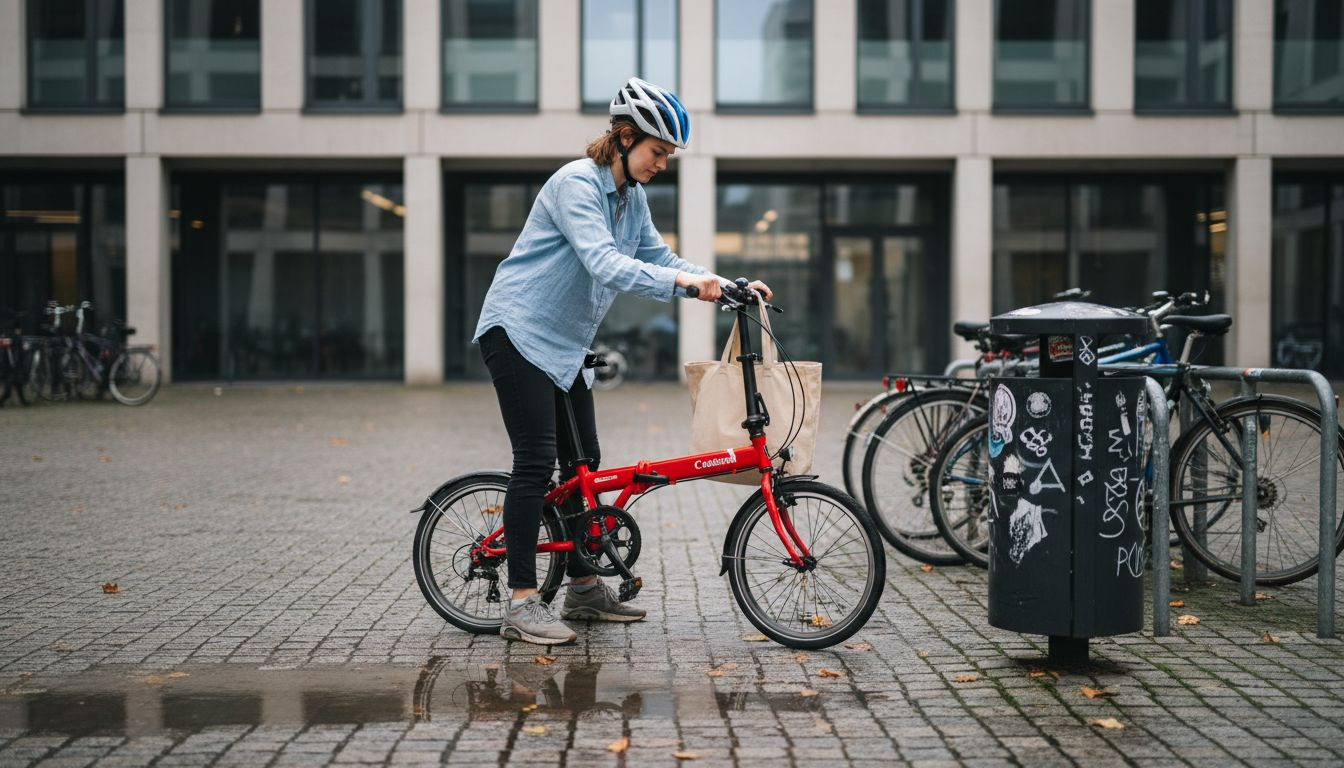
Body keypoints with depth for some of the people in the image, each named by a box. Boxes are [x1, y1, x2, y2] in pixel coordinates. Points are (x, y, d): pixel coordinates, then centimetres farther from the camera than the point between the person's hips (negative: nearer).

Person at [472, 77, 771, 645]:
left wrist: (728, 285, -1)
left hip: (565, 342, 9)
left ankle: (583, 588, 21)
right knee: (536, 461, -13)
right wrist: (683, 281, -39)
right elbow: (606, 266, -30)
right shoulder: (576, 183, -18)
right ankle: (522, 604, -9)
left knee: (584, 462, 10)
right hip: (518, 332, -9)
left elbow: (658, 258, 12)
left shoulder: (631, 197, 10)